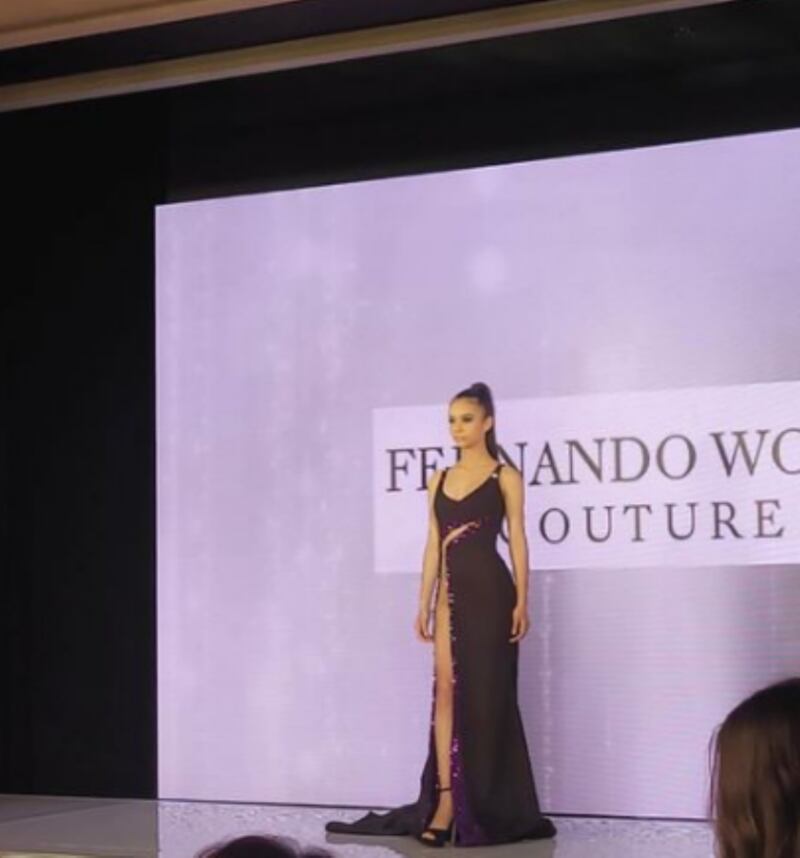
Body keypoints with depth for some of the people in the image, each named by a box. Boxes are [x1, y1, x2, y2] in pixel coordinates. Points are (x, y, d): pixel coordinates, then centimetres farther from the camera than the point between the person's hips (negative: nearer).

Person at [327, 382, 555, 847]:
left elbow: (518, 539, -4)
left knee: (486, 694, -2)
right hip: (452, 592, 5)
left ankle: (490, 807, 7)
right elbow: (434, 545, 14)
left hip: (490, 590, -5)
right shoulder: (440, 480, 13)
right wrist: (424, 604, 9)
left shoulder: (505, 477, -1)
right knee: (447, 691, 0)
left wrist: (522, 600, -12)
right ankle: (447, 800, 1)